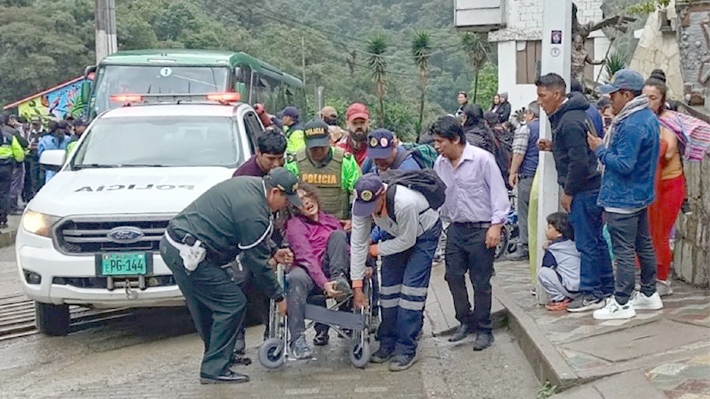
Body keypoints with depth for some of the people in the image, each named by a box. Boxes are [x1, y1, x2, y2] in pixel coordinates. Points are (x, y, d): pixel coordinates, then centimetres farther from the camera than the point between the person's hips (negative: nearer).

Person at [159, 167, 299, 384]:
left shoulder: (249, 184, 11)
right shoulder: (253, 211, -18)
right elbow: (256, 261, -10)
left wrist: (271, 255, 18)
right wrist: (279, 297, 0)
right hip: (188, 254, -10)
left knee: (205, 307, 19)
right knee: (233, 303, -5)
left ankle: (215, 359, 32)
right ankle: (214, 369, 1)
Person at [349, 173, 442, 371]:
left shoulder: (405, 203, -42)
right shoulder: (360, 205, -25)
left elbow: (407, 241, -26)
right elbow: (358, 244, -19)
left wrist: (375, 249, -16)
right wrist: (357, 286, -18)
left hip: (424, 234, -5)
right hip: (397, 233, 5)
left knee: (411, 289, -12)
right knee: (388, 286, 2)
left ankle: (406, 350, -7)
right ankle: (387, 344, 15)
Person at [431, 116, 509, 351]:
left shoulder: (482, 159, -13)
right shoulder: (440, 164, 4)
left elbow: (498, 192, -12)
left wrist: (496, 225, -17)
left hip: (481, 229, -6)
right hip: (455, 229, 6)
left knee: (481, 282, 1)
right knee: (453, 276, 6)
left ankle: (484, 330, 14)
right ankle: (466, 321, 25)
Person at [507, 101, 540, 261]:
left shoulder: (525, 129, -5)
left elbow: (519, 153, -10)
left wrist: (512, 172, -5)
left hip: (528, 175, -6)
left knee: (525, 212, -2)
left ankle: (524, 248, -2)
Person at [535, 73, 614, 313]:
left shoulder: (570, 122, -20)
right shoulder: (566, 115, 12)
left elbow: (579, 161, -23)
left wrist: (568, 193, -15)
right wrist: (553, 146, 7)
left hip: (583, 191, -10)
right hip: (591, 188, 10)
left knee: (586, 244, -2)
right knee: (596, 240, 16)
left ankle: (591, 295, 6)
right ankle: (607, 288, 25)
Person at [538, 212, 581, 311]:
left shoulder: (552, 252, -6)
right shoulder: (573, 244, 15)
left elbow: (545, 268, -2)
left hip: (572, 289, -8)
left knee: (542, 272, -9)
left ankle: (559, 300, -5)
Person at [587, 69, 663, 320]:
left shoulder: (632, 125, -25)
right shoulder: (649, 117, 8)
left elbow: (624, 164, -26)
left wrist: (600, 149, -15)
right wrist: (607, 145, 9)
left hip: (623, 199, -10)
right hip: (641, 193, 10)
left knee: (624, 251, -2)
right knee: (644, 245, 17)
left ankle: (621, 304, 5)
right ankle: (649, 295, 28)